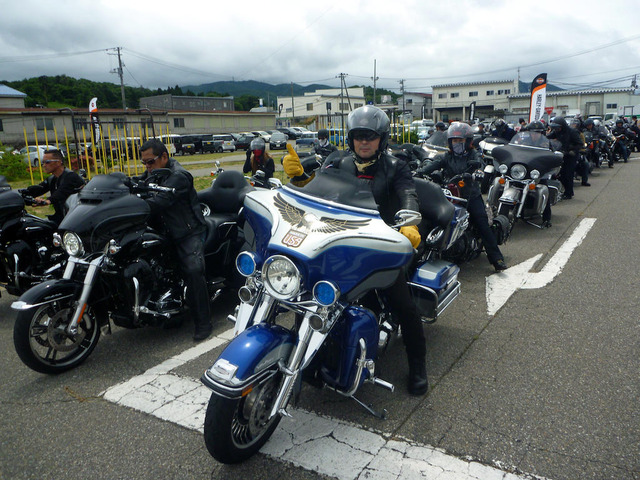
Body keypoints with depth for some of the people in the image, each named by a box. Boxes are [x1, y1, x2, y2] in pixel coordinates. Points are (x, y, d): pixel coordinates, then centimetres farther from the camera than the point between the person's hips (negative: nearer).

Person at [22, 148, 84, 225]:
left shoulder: (71, 176, -13)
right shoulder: (51, 179, 18)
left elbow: (63, 191, -31)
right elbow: (39, 188, 4)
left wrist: (49, 200, -48)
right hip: (60, 217, 9)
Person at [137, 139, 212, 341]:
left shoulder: (178, 176, -16)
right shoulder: (151, 175, 15)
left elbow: (160, 201, -28)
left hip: (188, 232, -9)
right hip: (165, 233, 9)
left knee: (193, 270, -22)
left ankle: (203, 322, -15)